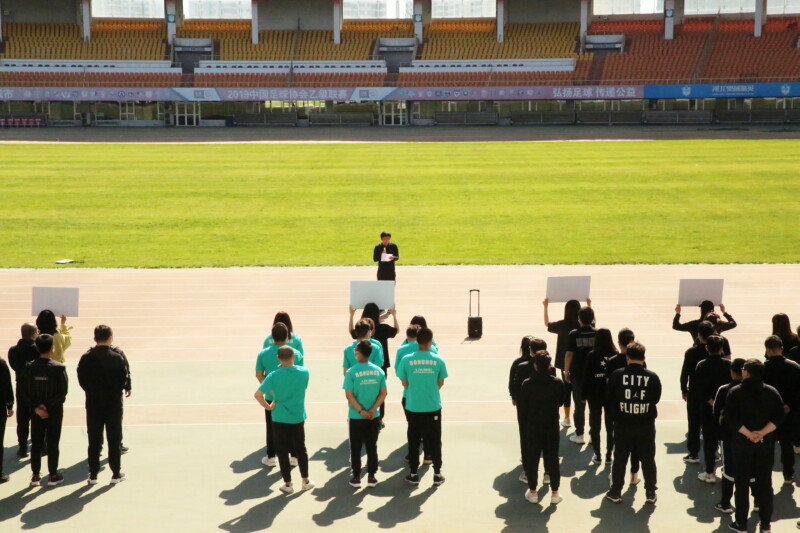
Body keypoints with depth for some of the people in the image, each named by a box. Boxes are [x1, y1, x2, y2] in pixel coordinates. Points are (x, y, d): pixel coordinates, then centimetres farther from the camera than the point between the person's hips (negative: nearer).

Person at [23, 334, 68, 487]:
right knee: (52, 443, 6)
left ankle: (35, 476, 16)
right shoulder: (59, 368, -14)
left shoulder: (29, 367, -3)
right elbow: (62, 392, -17)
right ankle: (53, 476, 12)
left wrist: (36, 406, -5)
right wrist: (48, 405, -10)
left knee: (36, 443, 11)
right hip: (54, 411, -3)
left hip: (36, 412, 3)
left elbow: (25, 391, -4)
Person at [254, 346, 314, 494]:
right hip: (298, 417, 2)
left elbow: (258, 395, -22)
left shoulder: (274, 375, -15)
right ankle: (305, 481, 26)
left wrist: (268, 407, -8)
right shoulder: (304, 372, -8)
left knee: (282, 451, 10)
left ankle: (288, 484, 16)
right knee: (300, 449, 17)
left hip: (279, 419, -2)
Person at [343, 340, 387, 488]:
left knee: (356, 448, 9)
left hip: (356, 417, -3)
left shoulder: (351, 372, -12)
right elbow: (383, 393, -2)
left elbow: (349, 395, -15)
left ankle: (356, 478, 14)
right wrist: (373, 410, -6)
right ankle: (371, 477, 16)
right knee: (372, 447, 12)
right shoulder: (379, 371, -1)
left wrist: (361, 411, -11)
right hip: (374, 417, 3)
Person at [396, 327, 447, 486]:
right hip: (433, 407, 0)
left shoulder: (406, 360, -9)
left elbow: (405, 384, -1)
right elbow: (440, 383, 1)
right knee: (434, 441, 11)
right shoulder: (438, 360, -8)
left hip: (413, 407, 0)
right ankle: (437, 474, 17)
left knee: (413, 441, 12)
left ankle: (413, 474, 18)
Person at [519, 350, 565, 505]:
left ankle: (532, 492, 18)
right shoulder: (557, 383, -11)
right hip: (552, 427, 1)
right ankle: (554, 493, 16)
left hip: (533, 427, -1)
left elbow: (522, 407, -5)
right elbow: (561, 402, 3)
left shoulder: (527, 384, -13)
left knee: (531, 459, 11)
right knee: (552, 459, 11)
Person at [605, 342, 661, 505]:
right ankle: (650, 493, 16)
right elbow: (656, 399, 3)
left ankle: (616, 492, 19)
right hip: (646, 425, 0)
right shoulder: (652, 377, -11)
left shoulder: (617, 375, -11)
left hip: (622, 425, 0)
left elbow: (610, 398, -1)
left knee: (620, 458, 12)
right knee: (648, 459, 12)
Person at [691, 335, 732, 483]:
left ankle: (710, 473, 8)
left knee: (709, 440, 6)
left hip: (707, 408, -1)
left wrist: (708, 400, -9)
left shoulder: (701, 365, -9)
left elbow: (693, 388, -13)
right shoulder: (728, 365, -7)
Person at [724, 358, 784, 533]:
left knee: (742, 484, 6)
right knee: (765, 483, 11)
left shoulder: (735, 392, -7)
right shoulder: (772, 392, 1)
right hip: (766, 444, 2)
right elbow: (779, 417, -8)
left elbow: (731, 419, -16)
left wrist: (748, 434, -14)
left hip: (741, 443, -2)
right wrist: (762, 433, -13)